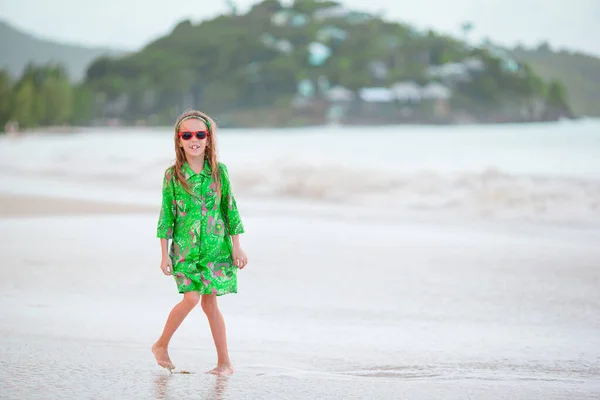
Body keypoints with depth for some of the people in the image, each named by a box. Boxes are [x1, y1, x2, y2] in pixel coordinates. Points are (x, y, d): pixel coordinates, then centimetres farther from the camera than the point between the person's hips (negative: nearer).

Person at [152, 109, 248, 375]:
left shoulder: (219, 171, 1)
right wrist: (165, 254, -1)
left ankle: (224, 361, 12)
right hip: (185, 247, -1)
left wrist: (236, 247, 4)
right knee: (191, 297, -14)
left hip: (215, 247, 1)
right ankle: (161, 345, 6)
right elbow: (166, 214, 0)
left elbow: (230, 208, 6)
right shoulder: (172, 175, -3)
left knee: (210, 302, 3)